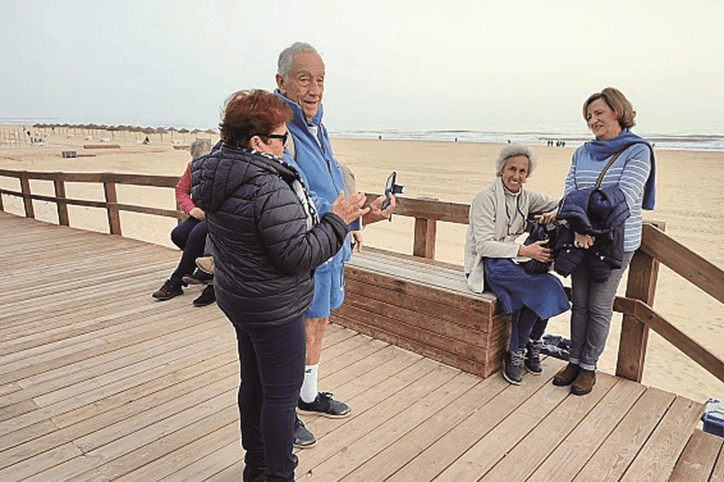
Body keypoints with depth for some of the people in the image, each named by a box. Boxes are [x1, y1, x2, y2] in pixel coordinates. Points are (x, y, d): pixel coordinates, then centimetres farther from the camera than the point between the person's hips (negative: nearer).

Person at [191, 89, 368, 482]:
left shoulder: (217, 176, 3)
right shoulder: (269, 189, -27)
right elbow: (297, 256, -26)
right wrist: (338, 221, -17)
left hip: (235, 296, 10)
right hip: (273, 309, -10)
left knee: (253, 382, 22)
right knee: (282, 393, 6)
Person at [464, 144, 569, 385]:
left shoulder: (525, 196, 9)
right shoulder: (486, 198, -12)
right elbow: (484, 245, -19)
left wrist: (555, 214, -8)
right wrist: (524, 250, -27)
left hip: (511, 260, 7)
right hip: (486, 264, -7)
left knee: (547, 289, -20)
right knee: (541, 286, -25)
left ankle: (517, 353, -3)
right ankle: (516, 352, -8)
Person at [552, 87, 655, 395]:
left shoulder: (638, 151, -5)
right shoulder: (582, 154, 9)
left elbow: (626, 196, -18)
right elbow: (570, 194, -2)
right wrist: (578, 228, -19)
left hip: (615, 241, -4)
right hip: (581, 240, 4)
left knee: (599, 307, 4)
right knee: (579, 303, 11)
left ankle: (588, 367, 18)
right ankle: (574, 361, 23)